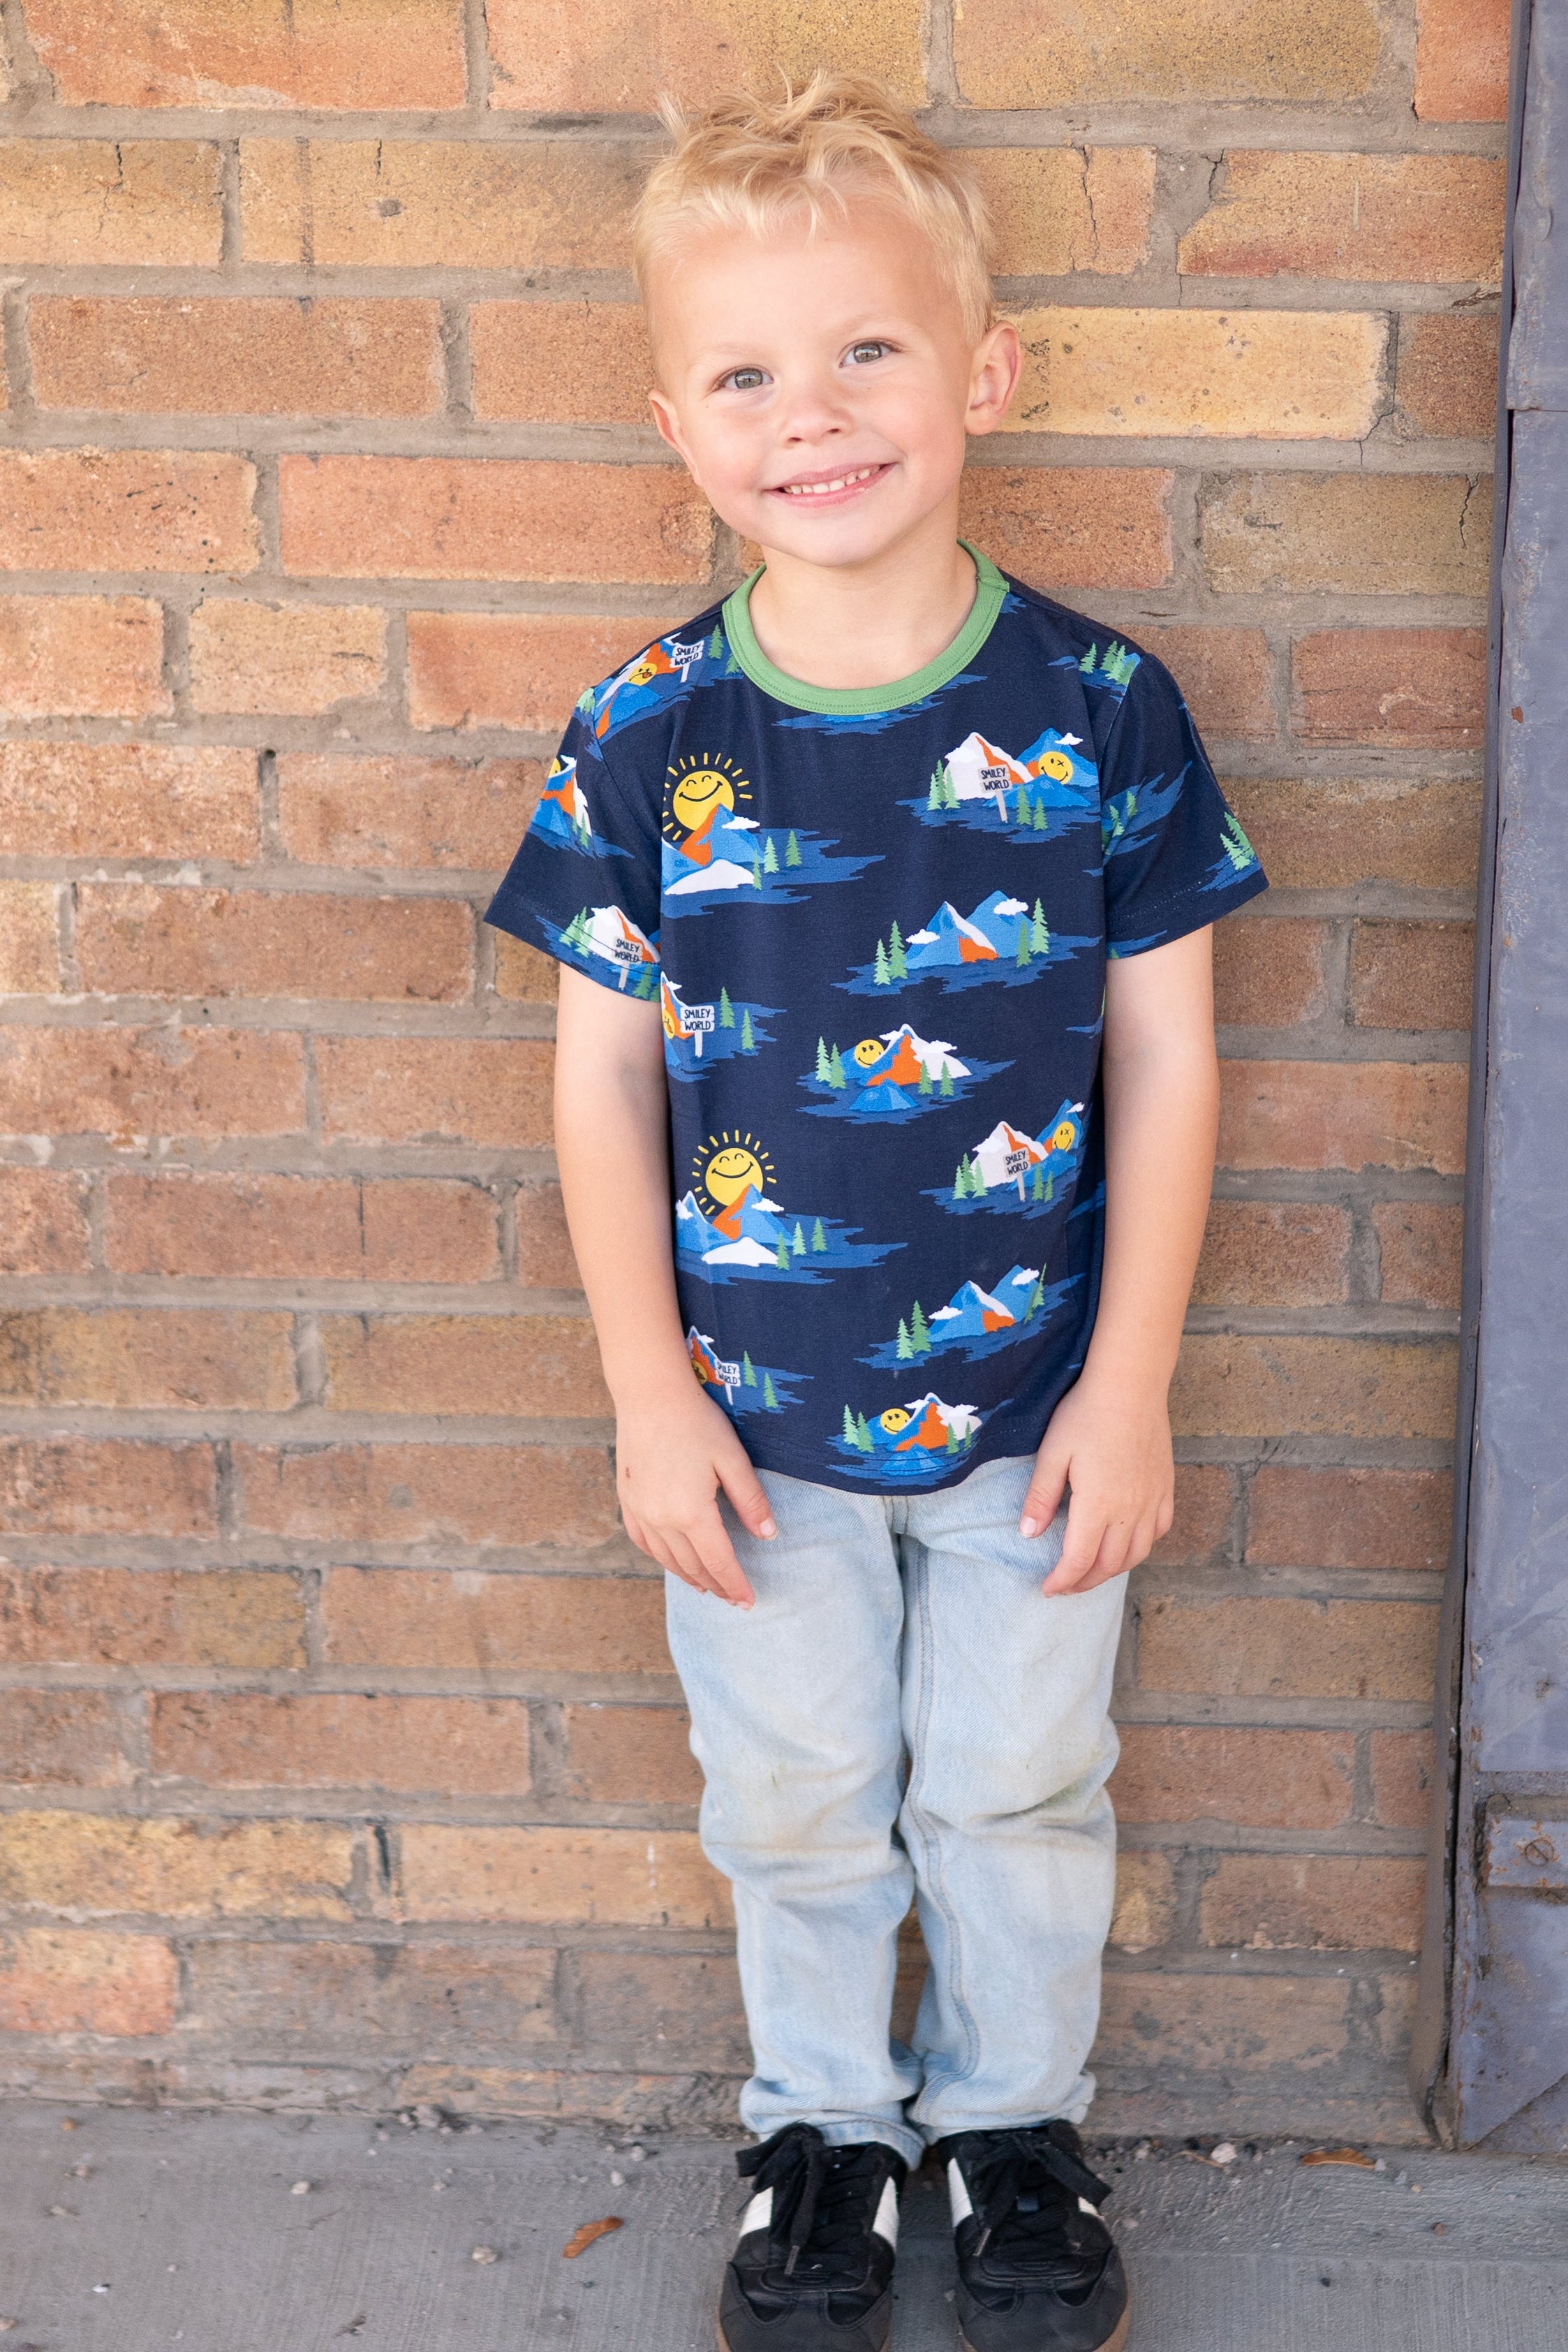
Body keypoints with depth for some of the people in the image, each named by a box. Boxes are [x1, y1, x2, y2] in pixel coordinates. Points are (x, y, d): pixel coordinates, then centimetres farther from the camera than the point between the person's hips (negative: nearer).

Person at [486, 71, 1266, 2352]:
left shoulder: (1100, 708, -12)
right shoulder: (643, 739, -11)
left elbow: (1165, 1058, -6)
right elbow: (604, 1073, -4)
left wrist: (1131, 1386, -7)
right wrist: (649, 1395, -6)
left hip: (1030, 1396, 0)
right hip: (754, 1405, 1)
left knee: (1019, 1787, 17)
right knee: (794, 1798, 18)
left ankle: (1017, 2113, 42)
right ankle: (824, 2119, 42)